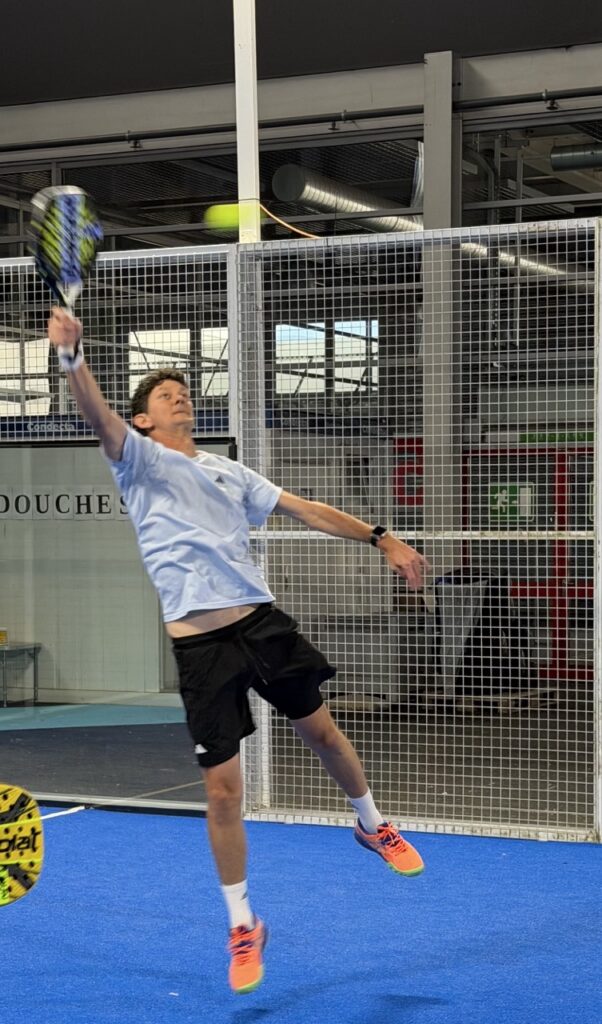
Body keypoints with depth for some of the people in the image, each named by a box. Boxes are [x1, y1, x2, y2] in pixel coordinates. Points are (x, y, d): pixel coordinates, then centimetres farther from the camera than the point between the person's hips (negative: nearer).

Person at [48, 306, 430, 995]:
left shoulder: (228, 471, 18)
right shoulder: (140, 459, 3)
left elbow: (306, 510, 18)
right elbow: (100, 420, -17)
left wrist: (380, 538, 10)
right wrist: (73, 358, -37)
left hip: (262, 621, 4)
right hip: (199, 643, -4)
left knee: (321, 731, 14)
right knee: (223, 791, -1)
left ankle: (372, 826, 44)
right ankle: (243, 927, 14)